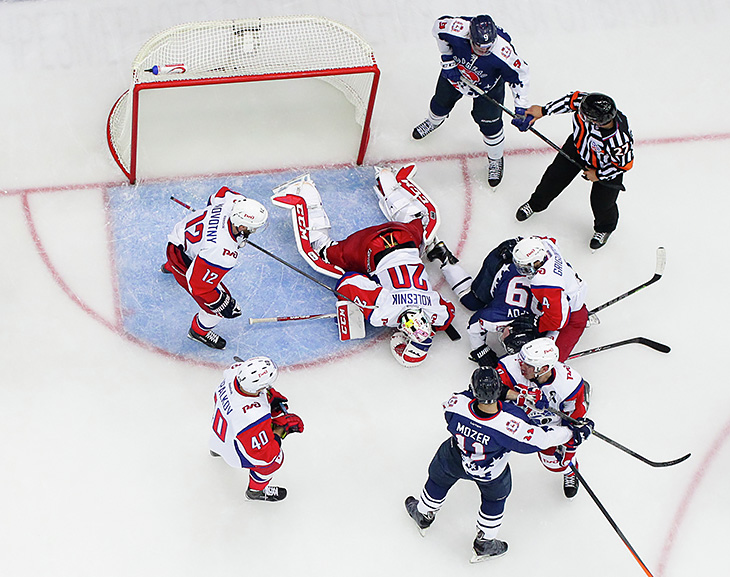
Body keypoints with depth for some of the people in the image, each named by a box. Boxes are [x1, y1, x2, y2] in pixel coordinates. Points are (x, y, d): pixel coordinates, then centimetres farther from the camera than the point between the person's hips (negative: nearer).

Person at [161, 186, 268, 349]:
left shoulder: (236, 200, -27)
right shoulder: (223, 253, -44)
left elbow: (216, 197, -2)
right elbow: (197, 283, -34)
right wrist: (223, 304, -22)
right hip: (183, 257, -8)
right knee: (219, 305, -1)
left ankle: (170, 267, 78)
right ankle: (199, 331, 33)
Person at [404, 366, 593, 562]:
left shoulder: (457, 404, -38)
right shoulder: (512, 425, -45)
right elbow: (542, 439, -33)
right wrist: (574, 432, -20)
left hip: (454, 458, 2)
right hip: (491, 473, -2)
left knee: (439, 479, 33)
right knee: (494, 497, 30)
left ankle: (423, 516, 59)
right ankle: (484, 544, 50)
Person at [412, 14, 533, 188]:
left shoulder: (503, 53, -43)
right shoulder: (457, 29, -41)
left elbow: (519, 75, -27)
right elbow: (439, 26, -17)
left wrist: (522, 109, -29)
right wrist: (447, 60, -16)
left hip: (488, 85, -2)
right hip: (455, 71, 2)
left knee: (489, 124, 2)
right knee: (442, 101, 23)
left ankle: (496, 159, 32)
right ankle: (433, 121, 62)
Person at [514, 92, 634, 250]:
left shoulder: (620, 139, -46)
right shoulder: (586, 102, -37)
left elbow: (624, 164, -27)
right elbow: (572, 100, -13)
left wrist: (598, 175, -13)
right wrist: (543, 110, -8)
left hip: (607, 166, -4)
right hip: (579, 145, 5)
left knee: (601, 203, 8)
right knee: (555, 175, 18)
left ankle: (604, 228, 46)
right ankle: (535, 204, 51)